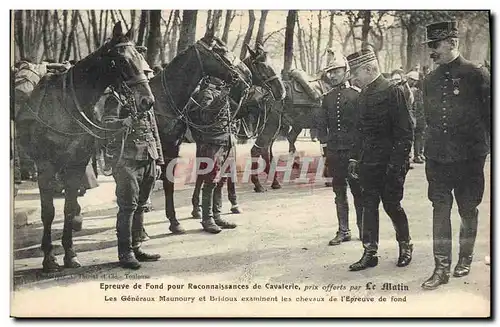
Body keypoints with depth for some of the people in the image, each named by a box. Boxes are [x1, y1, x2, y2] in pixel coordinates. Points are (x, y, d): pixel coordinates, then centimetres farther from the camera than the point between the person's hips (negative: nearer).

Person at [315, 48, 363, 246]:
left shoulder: (357, 95, -3)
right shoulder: (328, 98, 11)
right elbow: (320, 123, 17)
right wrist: (325, 143, 7)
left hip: (353, 151, -4)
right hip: (334, 152, 4)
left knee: (357, 191, 2)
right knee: (339, 192, 8)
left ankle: (363, 229, 13)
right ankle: (343, 231, 15)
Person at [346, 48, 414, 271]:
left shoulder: (393, 92, -11)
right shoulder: (364, 95, 11)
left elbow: (405, 131, -14)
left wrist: (396, 163, -18)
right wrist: (354, 158, 12)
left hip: (389, 163, -7)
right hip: (368, 162, 7)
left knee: (392, 205, 4)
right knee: (369, 206, 7)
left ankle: (406, 246, 25)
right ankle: (370, 253, 14)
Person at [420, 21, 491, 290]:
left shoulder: (477, 75, -6)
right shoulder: (430, 80, 8)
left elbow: (489, 115, -2)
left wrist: (489, 148, -2)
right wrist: (424, 147, 13)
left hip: (469, 157, -3)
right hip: (437, 157, 4)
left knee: (468, 209, 9)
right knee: (440, 208, 1)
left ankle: (465, 258, 28)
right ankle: (442, 267, 5)